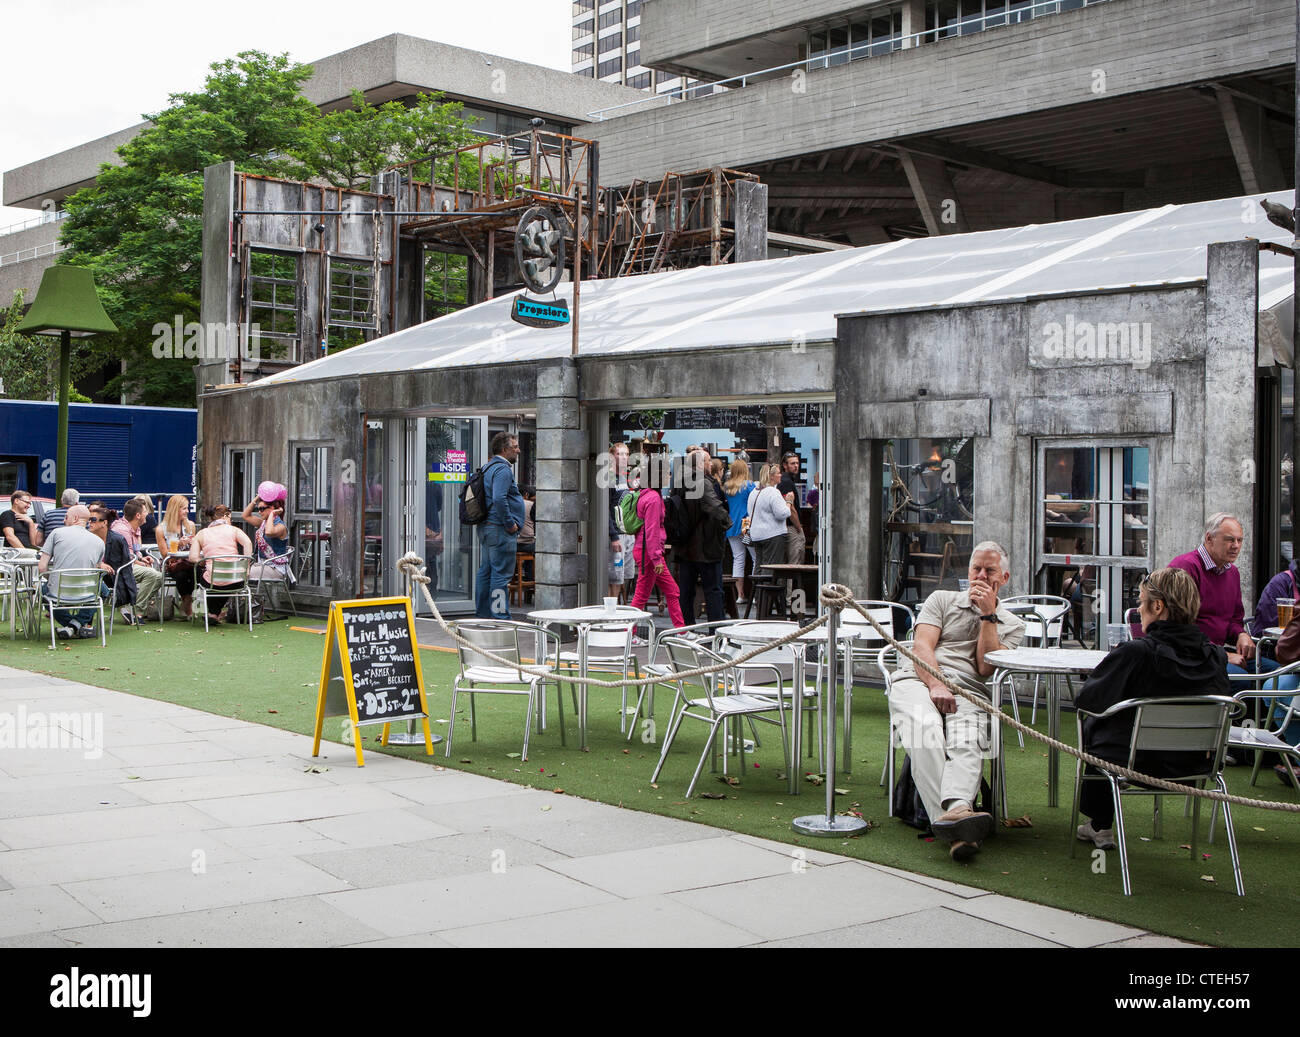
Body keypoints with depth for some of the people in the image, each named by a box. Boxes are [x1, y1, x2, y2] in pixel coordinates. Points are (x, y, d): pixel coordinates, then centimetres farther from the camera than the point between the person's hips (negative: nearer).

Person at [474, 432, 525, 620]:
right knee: (501, 574, -8)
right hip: (500, 529, -11)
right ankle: (500, 616, -8)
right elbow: (499, 499, -26)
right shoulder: (502, 469, -15)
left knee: (486, 571, 13)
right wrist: (510, 524, -18)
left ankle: (482, 613, 19)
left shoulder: (488, 468, 18)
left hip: (486, 527, 11)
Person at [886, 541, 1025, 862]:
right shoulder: (942, 600, 24)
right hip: (918, 680, -1)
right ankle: (952, 824, -50)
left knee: (967, 740, -35)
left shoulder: (1011, 626, 24)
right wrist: (936, 685, -11)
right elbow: (922, 646, 7)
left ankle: (956, 809, -61)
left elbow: (986, 668, 6)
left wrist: (988, 614, 5)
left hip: (967, 691, 1)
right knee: (926, 729, -36)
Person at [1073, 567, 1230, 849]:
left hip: (1135, 763, -5)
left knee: (1091, 726, 25)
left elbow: (1085, 699, -14)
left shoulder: (1134, 653, -23)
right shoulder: (1215, 656, -7)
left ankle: (1099, 826, 36)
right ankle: (1098, 825, 37)